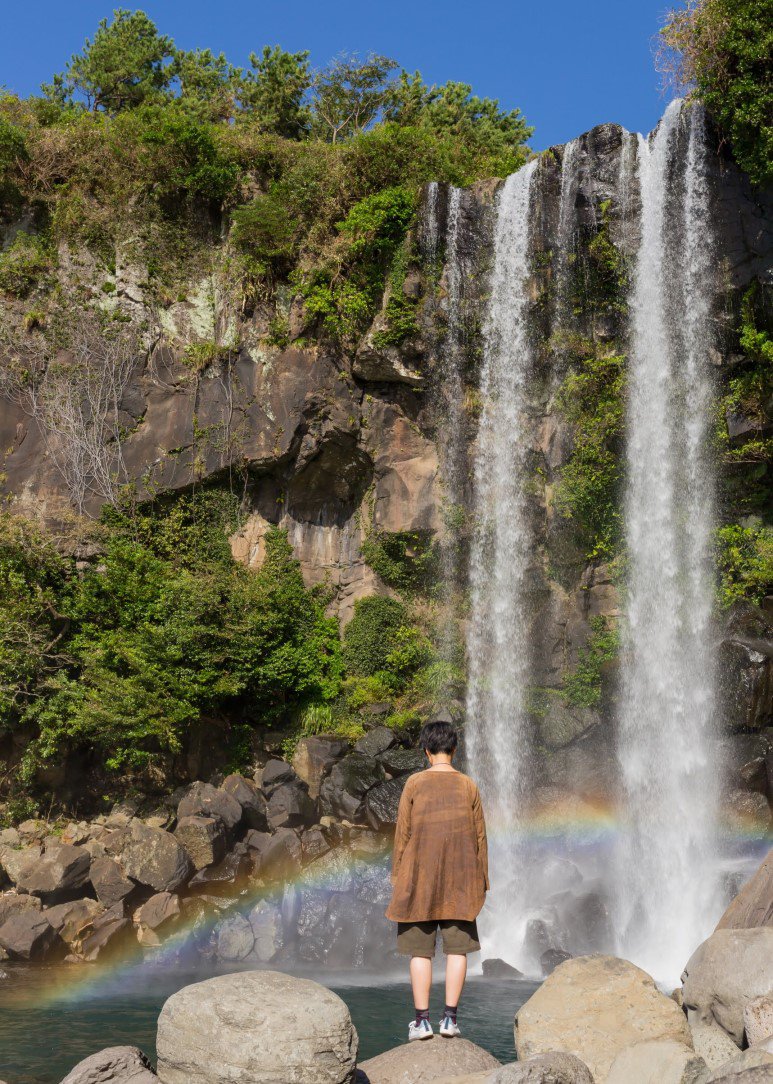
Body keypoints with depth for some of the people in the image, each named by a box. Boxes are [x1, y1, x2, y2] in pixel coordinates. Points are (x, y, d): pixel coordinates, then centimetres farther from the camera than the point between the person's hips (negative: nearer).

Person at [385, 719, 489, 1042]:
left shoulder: (414, 783, -3)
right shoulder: (468, 785, 3)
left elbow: (403, 833, -2)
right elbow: (479, 836, 5)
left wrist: (397, 877, 6)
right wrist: (482, 881, 13)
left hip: (419, 876, -1)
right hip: (459, 880, 1)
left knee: (420, 950, 2)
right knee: (456, 948, 4)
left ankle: (421, 1019, 1)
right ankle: (450, 1018, 1)